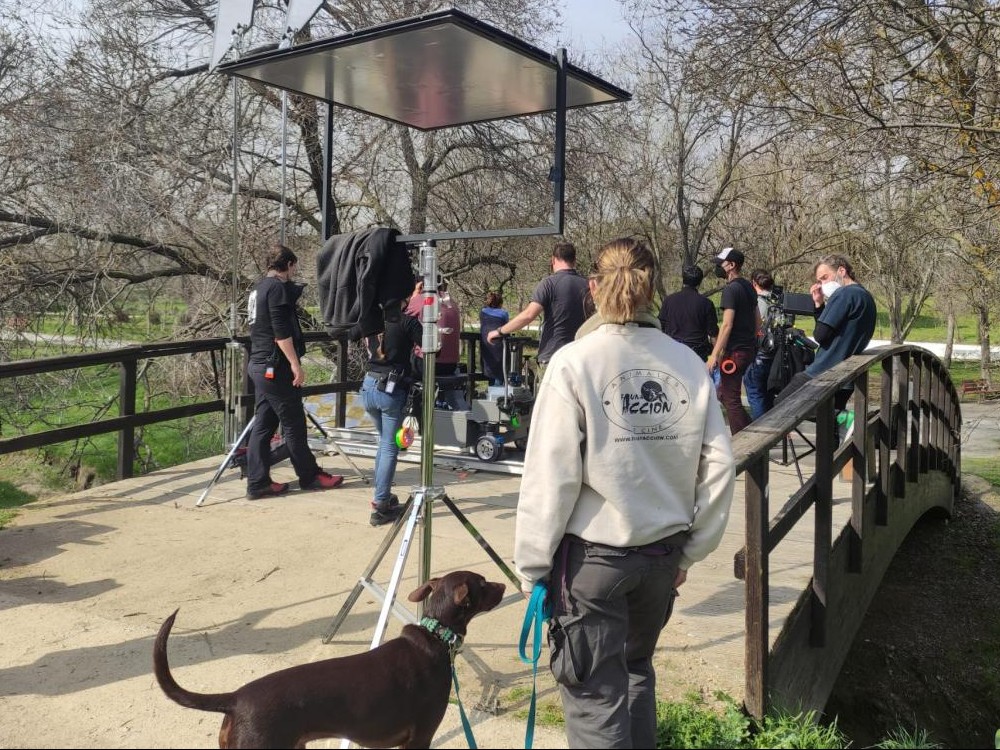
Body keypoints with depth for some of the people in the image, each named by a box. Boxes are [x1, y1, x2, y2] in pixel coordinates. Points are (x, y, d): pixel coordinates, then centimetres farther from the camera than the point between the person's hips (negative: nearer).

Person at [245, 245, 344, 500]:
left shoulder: (259, 288, 17)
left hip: (259, 365, 9)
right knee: (293, 424, 1)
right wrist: (295, 364, -19)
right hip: (275, 366, -9)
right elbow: (281, 331, -19)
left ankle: (258, 483, 8)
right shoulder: (278, 287, -12)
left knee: (263, 425, 7)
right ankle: (309, 476, 12)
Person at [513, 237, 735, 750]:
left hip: (592, 554, -4)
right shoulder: (688, 363, -3)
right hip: (662, 551, 5)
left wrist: (532, 564, -5)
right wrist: (690, 549, 10)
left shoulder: (574, 362, -13)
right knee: (636, 669, 26)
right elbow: (718, 465, -1)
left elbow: (550, 476, -14)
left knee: (595, 694, 8)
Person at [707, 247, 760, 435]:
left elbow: (727, 324, -22)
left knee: (731, 398, -2)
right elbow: (758, 321, 19)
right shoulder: (748, 287, 13)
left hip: (735, 351, -9)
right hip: (749, 348, 9)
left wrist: (714, 355, -21)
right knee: (724, 393, 20)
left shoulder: (731, 289, -15)